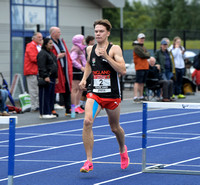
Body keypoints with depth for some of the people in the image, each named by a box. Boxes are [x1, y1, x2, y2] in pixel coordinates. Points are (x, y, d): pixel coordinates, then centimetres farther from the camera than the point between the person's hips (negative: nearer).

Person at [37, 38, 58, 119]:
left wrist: (56, 77, 23)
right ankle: (44, 113, -5)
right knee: (45, 95, -7)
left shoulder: (51, 54, 21)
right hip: (45, 78, -10)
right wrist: (45, 76, -23)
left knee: (51, 96, 10)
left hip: (52, 77, 10)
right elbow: (41, 67, -17)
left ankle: (49, 112, 15)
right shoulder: (42, 54, -10)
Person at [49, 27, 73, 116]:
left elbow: (66, 54, 19)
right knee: (54, 90, -5)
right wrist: (57, 56, -18)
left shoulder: (61, 41, 15)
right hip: (56, 70, -8)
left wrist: (69, 64, 11)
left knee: (67, 89, 10)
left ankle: (68, 109, 17)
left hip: (65, 68, 8)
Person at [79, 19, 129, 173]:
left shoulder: (115, 49, -6)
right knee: (87, 121, -22)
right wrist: (84, 78, 10)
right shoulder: (90, 50, 6)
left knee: (115, 127, 14)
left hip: (112, 94, -2)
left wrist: (107, 57, -23)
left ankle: (123, 150, 49)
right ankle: (89, 161, -19)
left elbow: (122, 70, -17)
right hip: (94, 93, 2)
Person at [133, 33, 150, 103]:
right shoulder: (136, 47, -8)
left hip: (145, 67, 9)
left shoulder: (143, 47, 21)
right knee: (138, 82, -13)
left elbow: (148, 55, 12)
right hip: (139, 66, -9)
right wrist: (147, 55, -1)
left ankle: (141, 96, 19)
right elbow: (143, 55, -17)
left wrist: (145, 55, -5)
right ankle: (135, 97, -17)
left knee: (142, 82, 13)